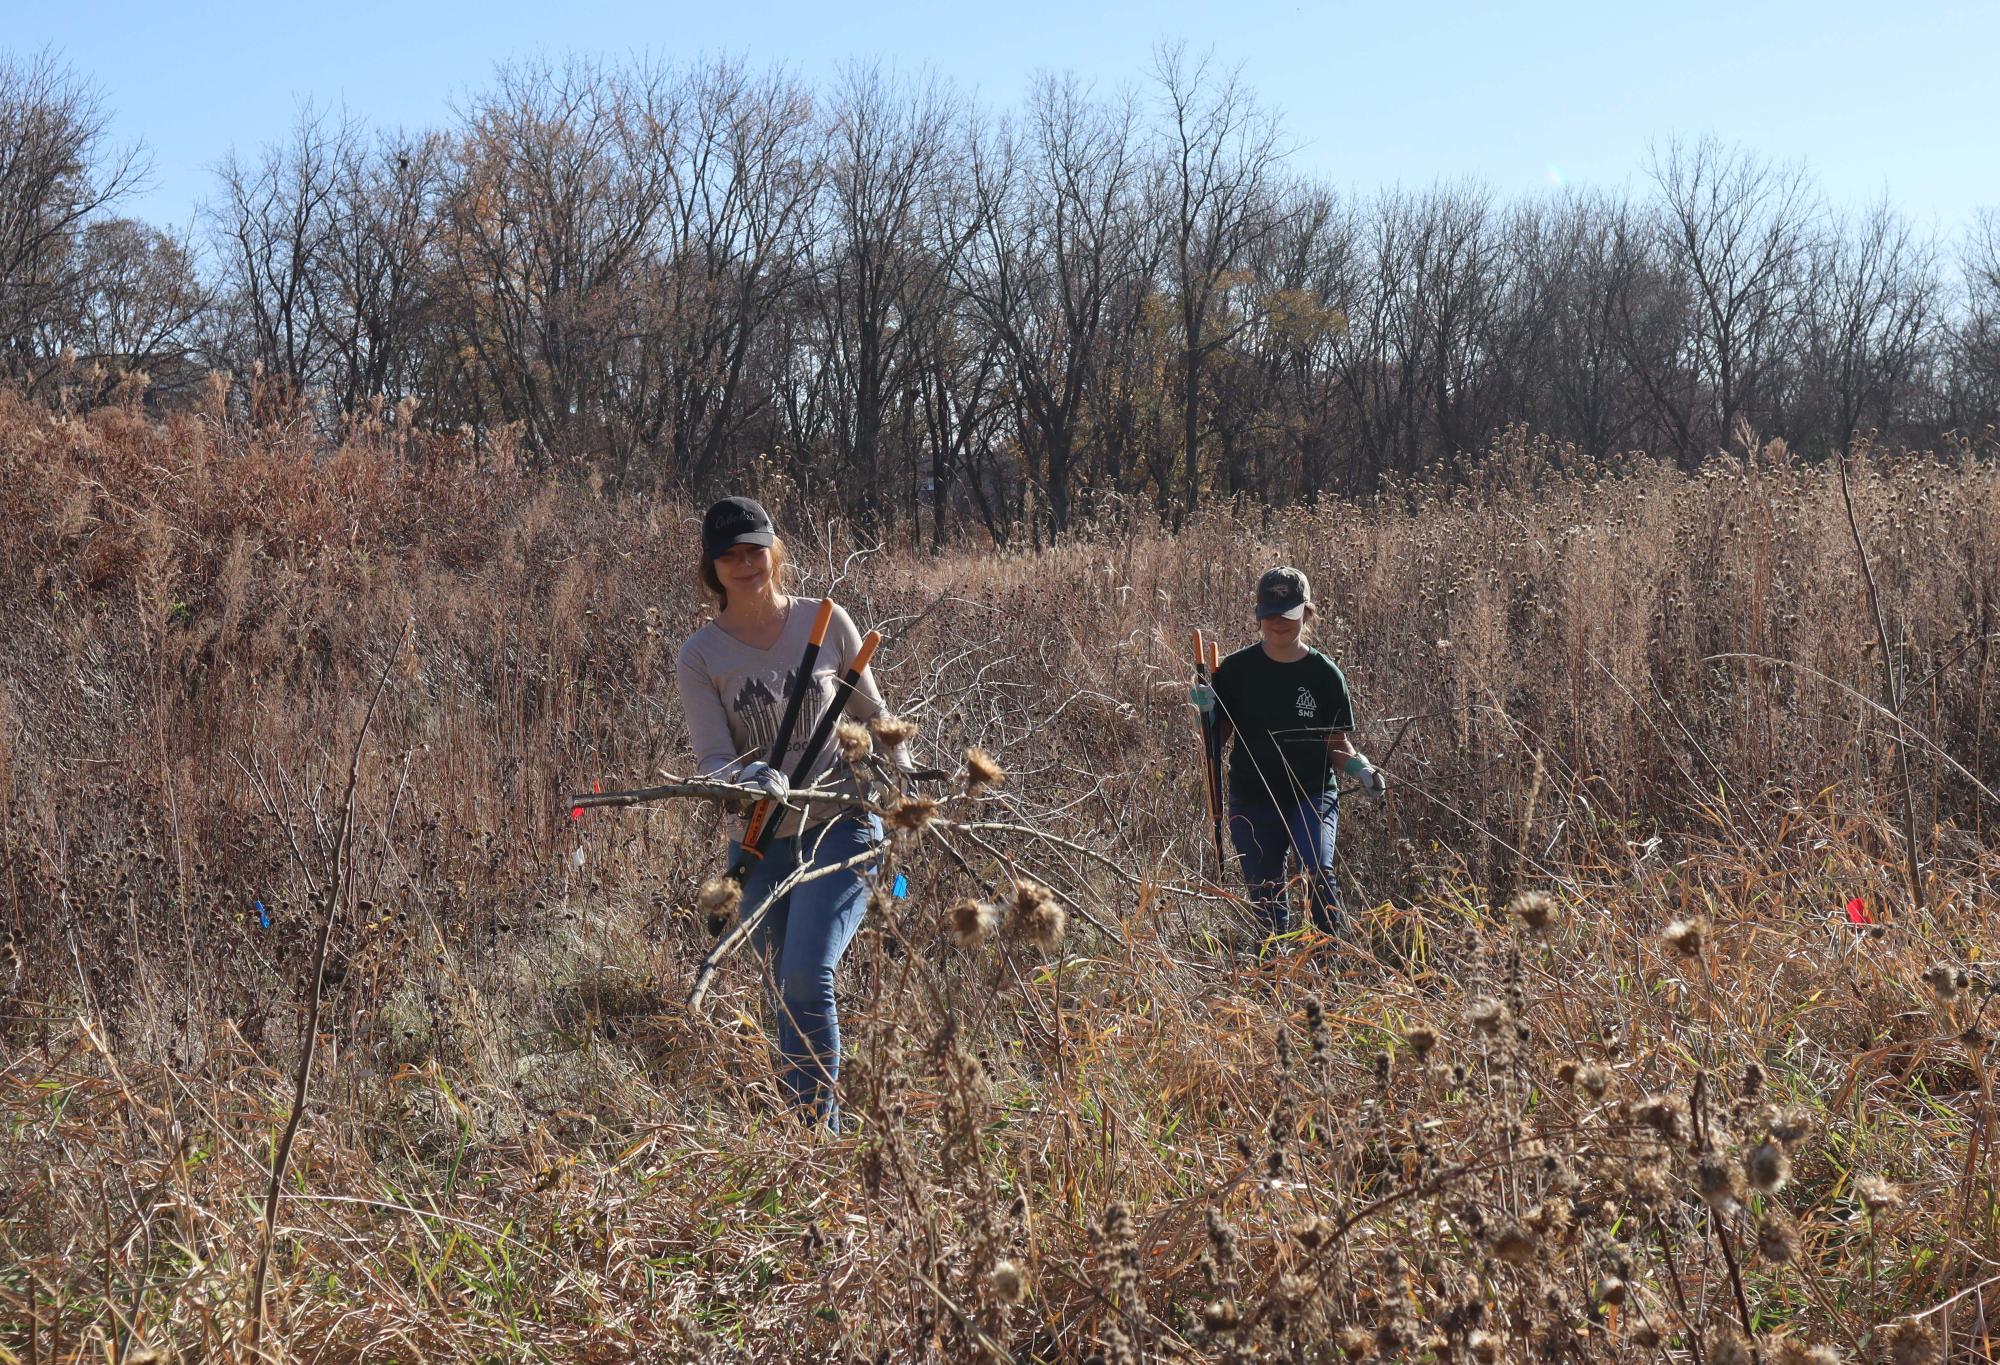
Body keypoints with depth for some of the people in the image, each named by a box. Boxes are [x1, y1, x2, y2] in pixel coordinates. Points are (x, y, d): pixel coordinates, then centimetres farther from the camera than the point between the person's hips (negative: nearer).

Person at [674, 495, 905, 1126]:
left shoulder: (826, 622, 0)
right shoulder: (700, 655, -1)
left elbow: (872, 717, 14)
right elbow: (711, 760, -10)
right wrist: (752, 780, -30)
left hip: (841, 825, -2)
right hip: (760, 843, 2)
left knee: (807, 974, -20)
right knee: (785, 999, 8)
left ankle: (823, 1133, -11)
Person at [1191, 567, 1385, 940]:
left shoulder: (1324, 674, -1)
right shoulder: (1237, 669, 0)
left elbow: (1338, 745, 3)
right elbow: (1216, 738, 6)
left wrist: (1362, 769, -17)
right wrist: (1206, 710, -15)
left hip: (1313, 796, -2)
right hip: (1252, 801, 2)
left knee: (1318, 873, -25)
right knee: (1266, 899, 5)